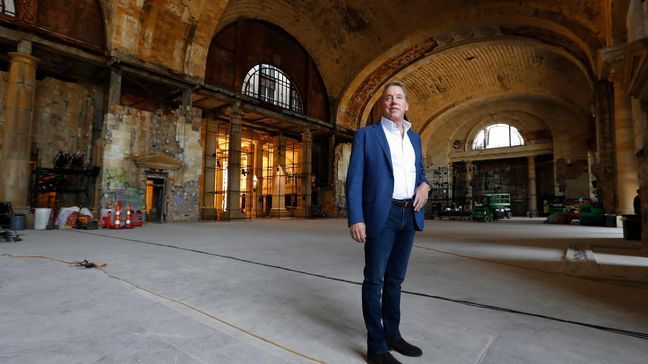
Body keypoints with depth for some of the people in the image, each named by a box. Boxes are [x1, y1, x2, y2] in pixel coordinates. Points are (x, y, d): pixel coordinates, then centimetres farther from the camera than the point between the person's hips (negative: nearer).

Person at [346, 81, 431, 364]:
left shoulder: (414, 138, 16)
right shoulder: (366, 134, -1)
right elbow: (354, 178, -8)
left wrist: (424, 185, 0)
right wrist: (355, 218, -17)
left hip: (409, 216, 6)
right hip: (382, 215, -6)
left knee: (395, 278, 15)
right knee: (375, 280, 1)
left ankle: (392, 335, 30)